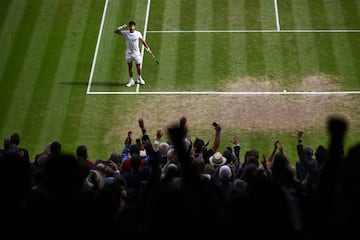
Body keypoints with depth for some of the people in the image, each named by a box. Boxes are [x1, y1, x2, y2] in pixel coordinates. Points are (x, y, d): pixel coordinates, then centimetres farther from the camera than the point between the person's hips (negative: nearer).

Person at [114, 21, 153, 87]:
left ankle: (139, 79, 29)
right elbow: (115, 31, -9)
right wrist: (122, 27, -25)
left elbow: (143, 41, 5)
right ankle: (131, 81, 19)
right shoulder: (126, 33, -7)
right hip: (128, 53, 1)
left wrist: (148, 49, 8)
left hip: (136, 53, -1)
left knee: (138, 66, 5)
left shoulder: (138, 33, -7)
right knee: (130, 67, 7)